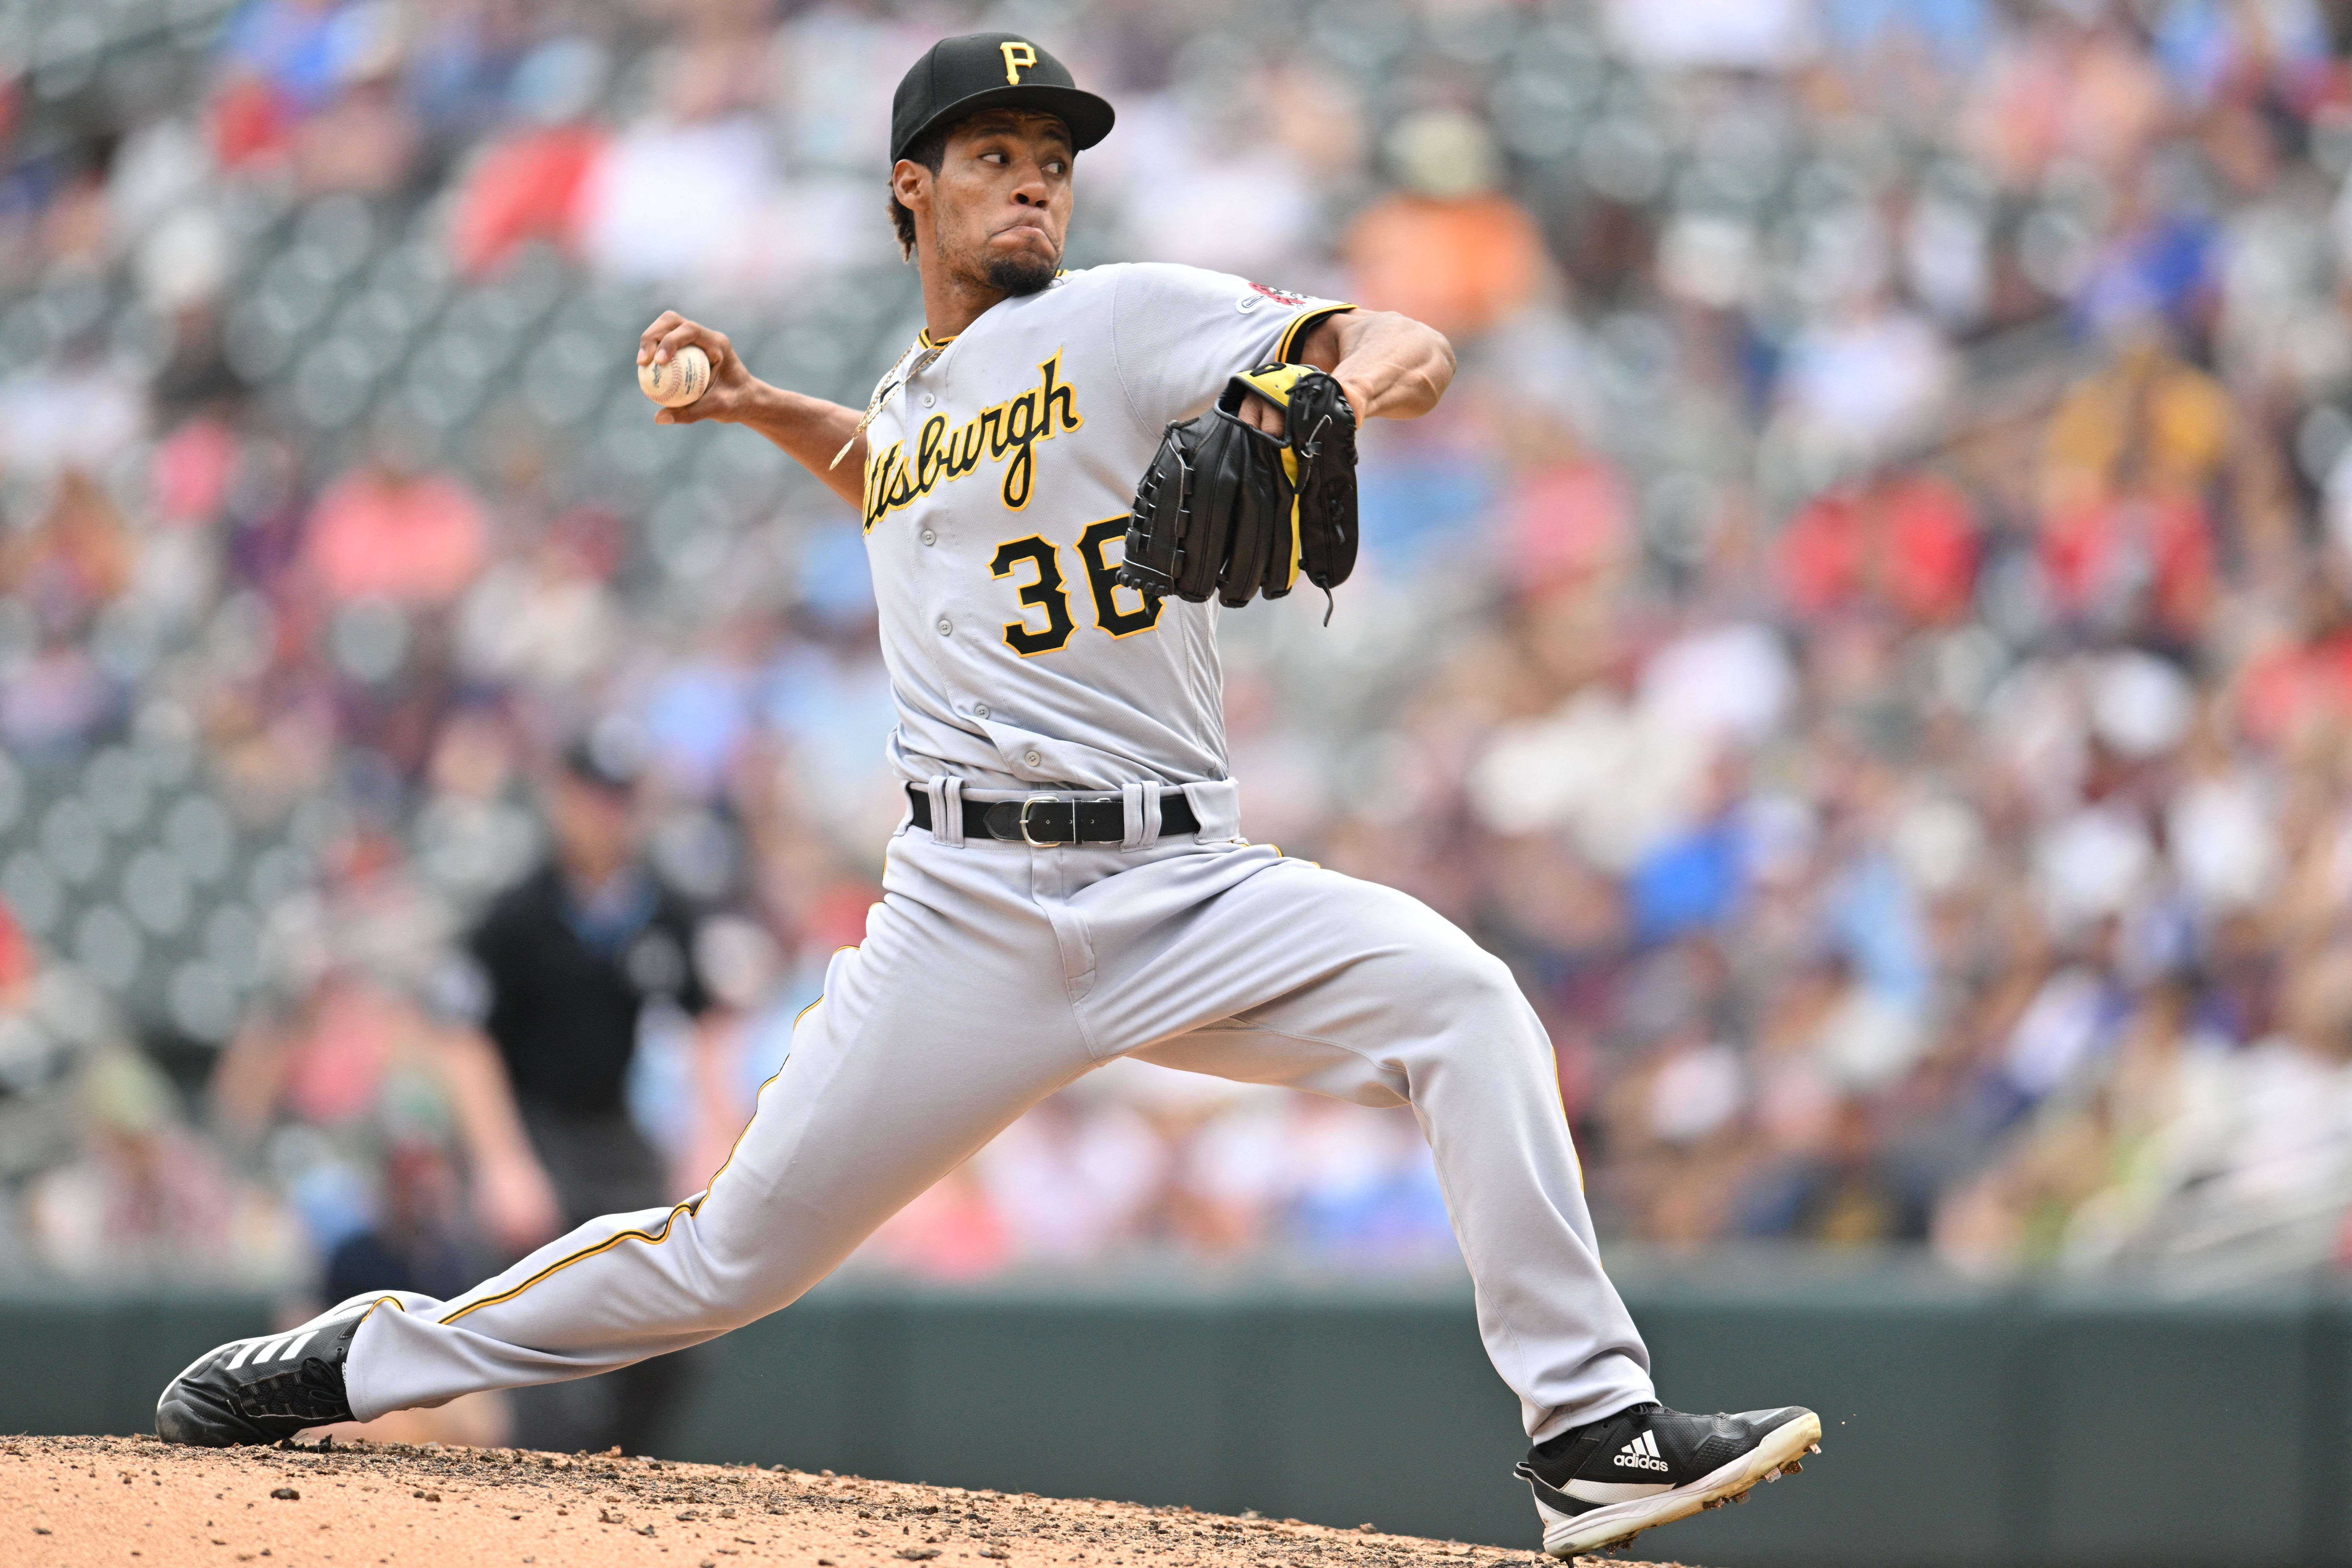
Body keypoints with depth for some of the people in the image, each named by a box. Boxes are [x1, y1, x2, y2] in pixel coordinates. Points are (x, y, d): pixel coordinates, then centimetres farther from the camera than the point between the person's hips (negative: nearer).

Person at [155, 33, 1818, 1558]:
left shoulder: (1125, 320, 0)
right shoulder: (904, 402, 16)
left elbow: (1378, 347, -16)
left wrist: (1384, 356, -40)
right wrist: (767, 410, 27)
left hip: (1185, 892, -2)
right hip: (973, 910, 2)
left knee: (1460, 997, -27)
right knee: (731, 1255, 2)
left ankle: (1593, 1433, -25)